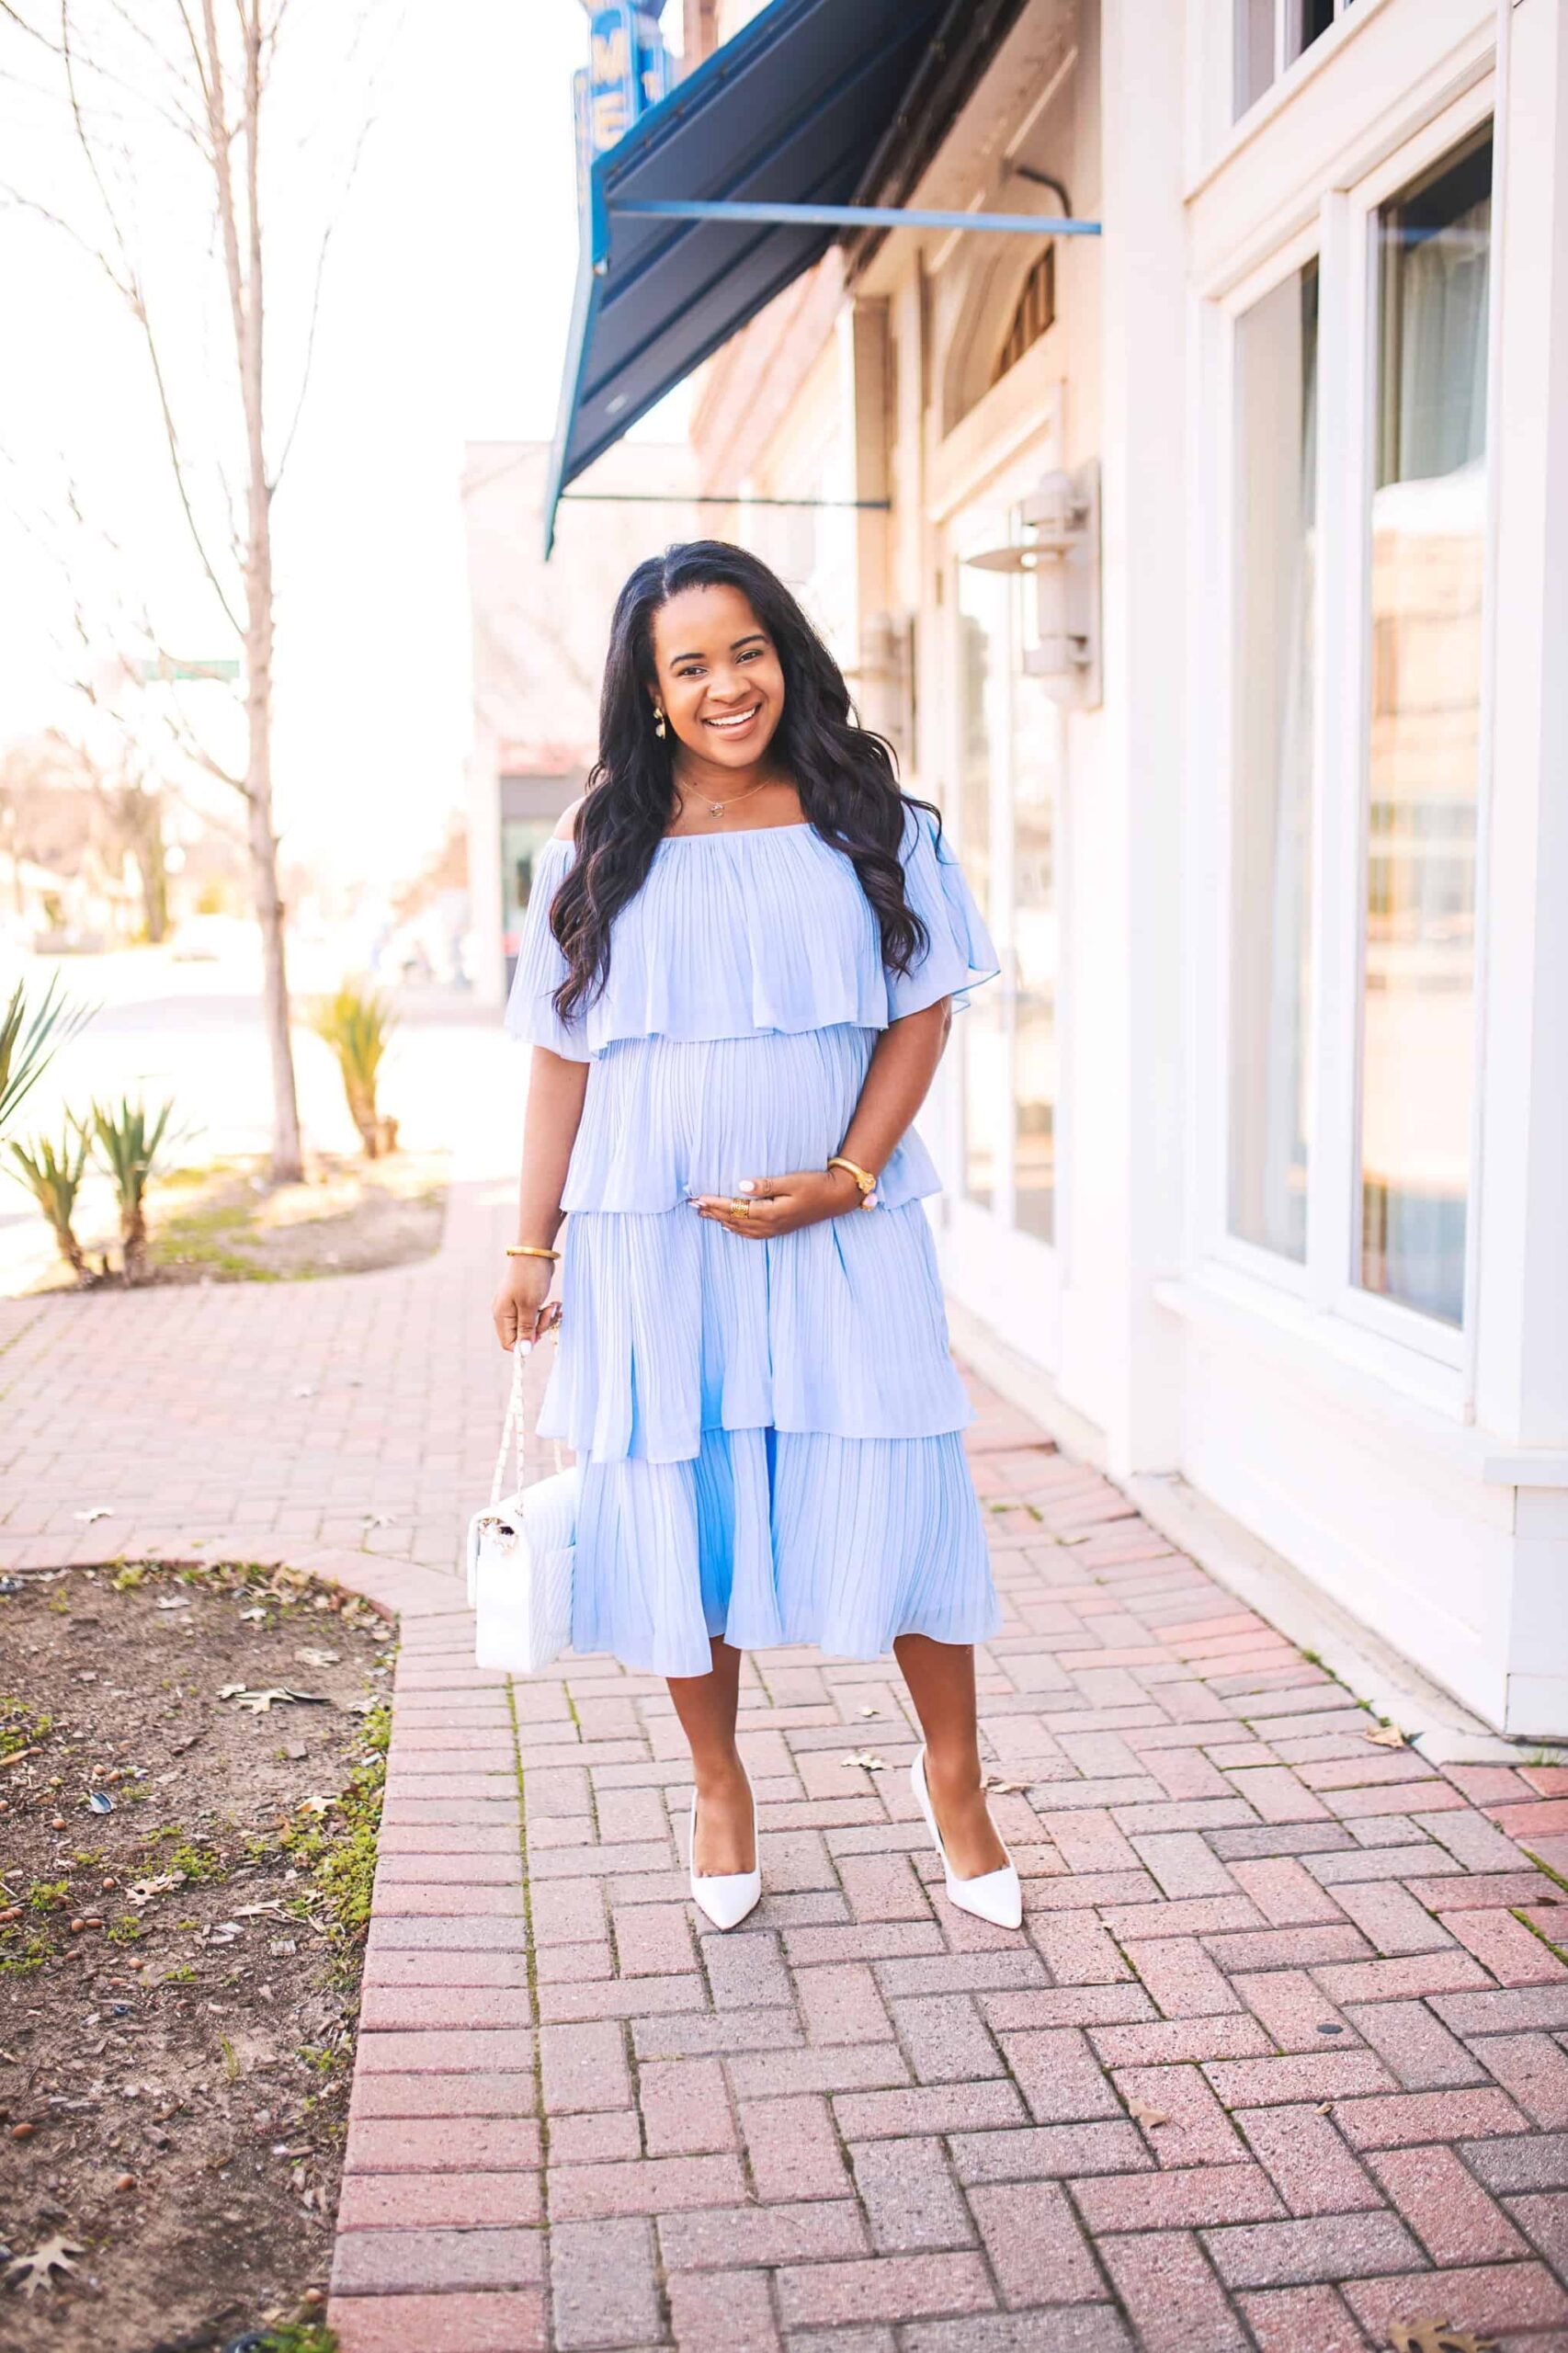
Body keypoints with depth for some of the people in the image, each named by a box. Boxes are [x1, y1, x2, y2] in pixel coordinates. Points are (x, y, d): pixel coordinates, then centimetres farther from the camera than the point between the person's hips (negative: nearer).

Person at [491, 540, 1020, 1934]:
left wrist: (844, 1179, -11)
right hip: (654, 1234, 1)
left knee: (898, 1490, 1)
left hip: (842, 1227, 0)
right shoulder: (603, 842, 3)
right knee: (681, 1504, 8)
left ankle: (953, 1773, 23)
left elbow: (922, 1014, 1)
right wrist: (531, 1247, 4)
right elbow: (561, 1054, 5)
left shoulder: (866, 817, 2)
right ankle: (719, 1784, 29)